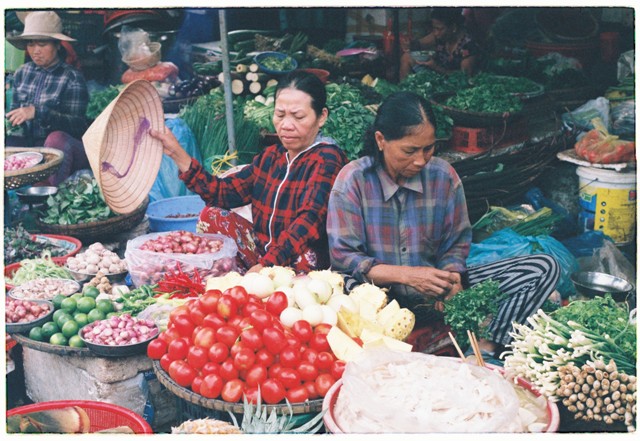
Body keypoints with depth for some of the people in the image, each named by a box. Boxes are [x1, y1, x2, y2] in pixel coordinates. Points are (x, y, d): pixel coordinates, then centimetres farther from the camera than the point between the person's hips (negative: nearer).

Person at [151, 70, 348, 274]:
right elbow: (224, 192, 4)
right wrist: (177, 153, -1)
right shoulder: (270, 156, 11)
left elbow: (309, 221, -27)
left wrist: (265, 265, -38)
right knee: (213, 216, -4)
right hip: (262, 252, 7)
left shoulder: (327, 159, -13)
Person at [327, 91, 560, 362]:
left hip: (432, 293, 4)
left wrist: (451, 276, -16)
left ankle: (485, 350, -25)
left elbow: (456, 243, 8)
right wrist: (406, 275, -24)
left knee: (543, 268, -8)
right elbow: (343, 256, -12)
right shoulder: (353, 180, -10)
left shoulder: (443, 176, -1)